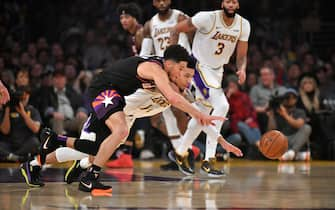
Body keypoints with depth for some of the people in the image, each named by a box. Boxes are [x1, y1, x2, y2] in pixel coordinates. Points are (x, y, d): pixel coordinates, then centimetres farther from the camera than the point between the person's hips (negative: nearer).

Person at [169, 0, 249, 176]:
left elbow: (241, 55, -1)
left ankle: (181, 153, 38)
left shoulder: (243, 25, -6)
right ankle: (208, 161, -23)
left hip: (217, 70, 7)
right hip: (201, 67, -7)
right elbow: (176, 30, -13)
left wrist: (242, 69, -23)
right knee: (221, 105, -24)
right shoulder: (208, 18, -22)